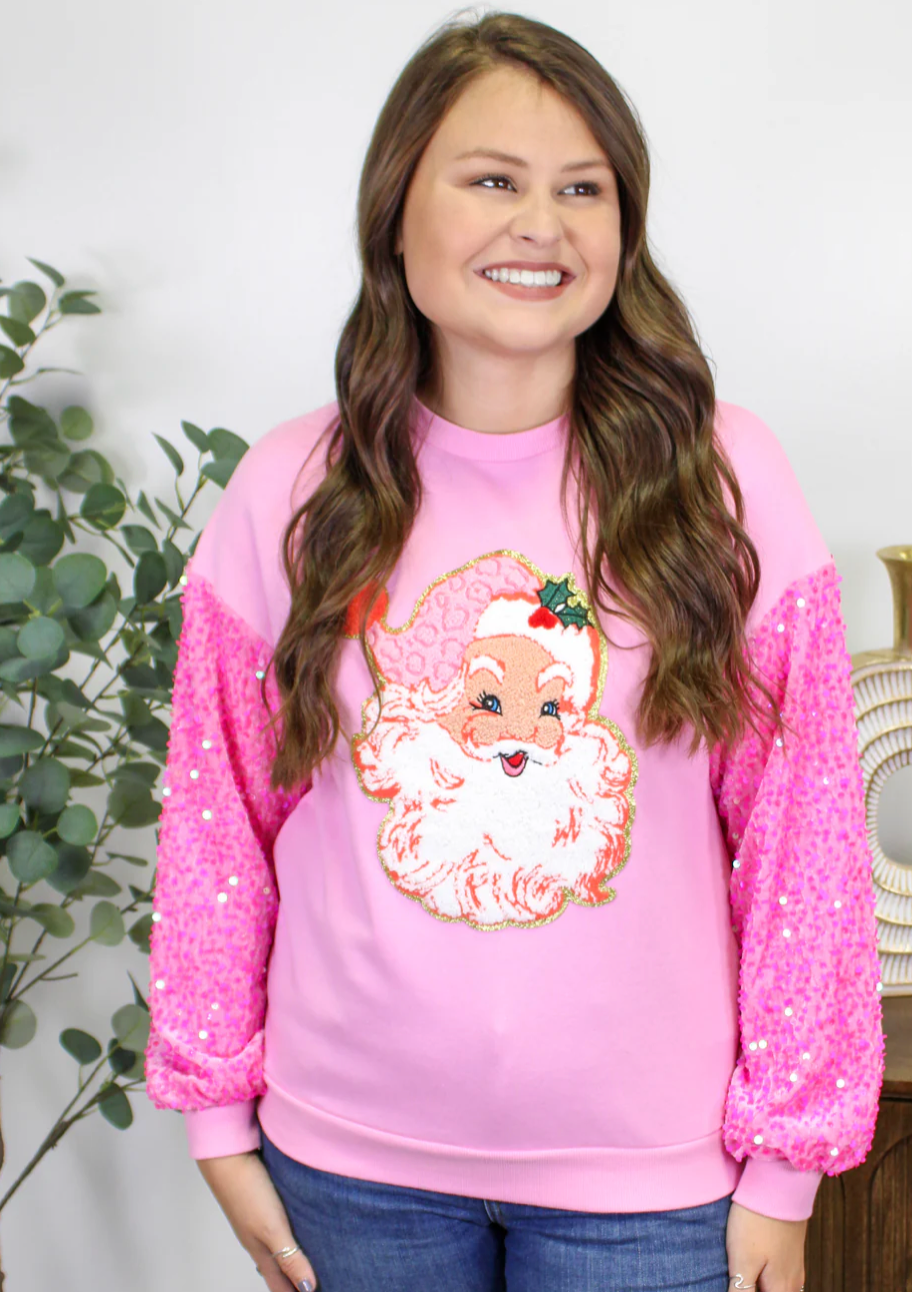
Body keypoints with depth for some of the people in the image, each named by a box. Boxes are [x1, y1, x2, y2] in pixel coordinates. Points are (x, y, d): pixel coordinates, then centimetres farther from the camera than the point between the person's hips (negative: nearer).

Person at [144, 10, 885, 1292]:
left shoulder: (721, 477, -7)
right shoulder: (288, 491, -4)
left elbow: (803, 838, -5)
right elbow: (217, 824, 1)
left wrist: (786, 1161, -4)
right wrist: (217, 1114, 4)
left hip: (649, 1170, -1)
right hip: (352, 1160, 1)